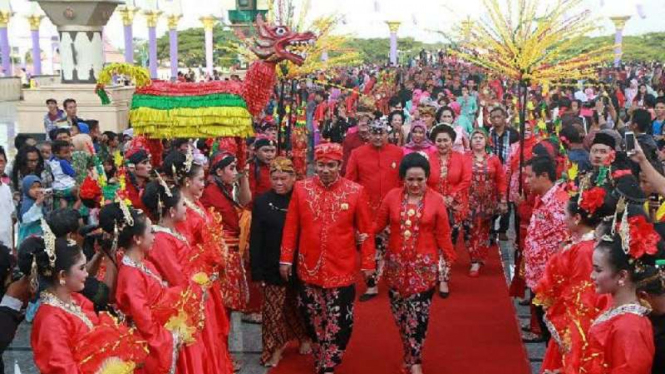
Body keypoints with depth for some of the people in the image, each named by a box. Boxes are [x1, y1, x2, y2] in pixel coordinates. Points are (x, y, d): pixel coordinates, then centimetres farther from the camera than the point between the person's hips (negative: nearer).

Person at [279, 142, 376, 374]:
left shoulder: (356, 192, -5)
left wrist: (368, 263, 0)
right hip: (309, 268, 2)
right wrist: (286, 259, 2)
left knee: (339, 322, 2)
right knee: (314, 320, 14)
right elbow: (291, 228, 3)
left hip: (341, 270, -1)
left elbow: (366, 231, -1)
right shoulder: (301, 189, -2)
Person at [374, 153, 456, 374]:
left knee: (418, 313, -6)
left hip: (424, 265, -2)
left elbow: (443, 235, -1)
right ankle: (413, 355, 28)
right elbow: (379, 224, 1)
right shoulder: (392, 196, -2)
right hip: (396, 264, 2)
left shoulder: (436, 200, -5)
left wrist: (450, 260, -1)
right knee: (399, 312, 9)